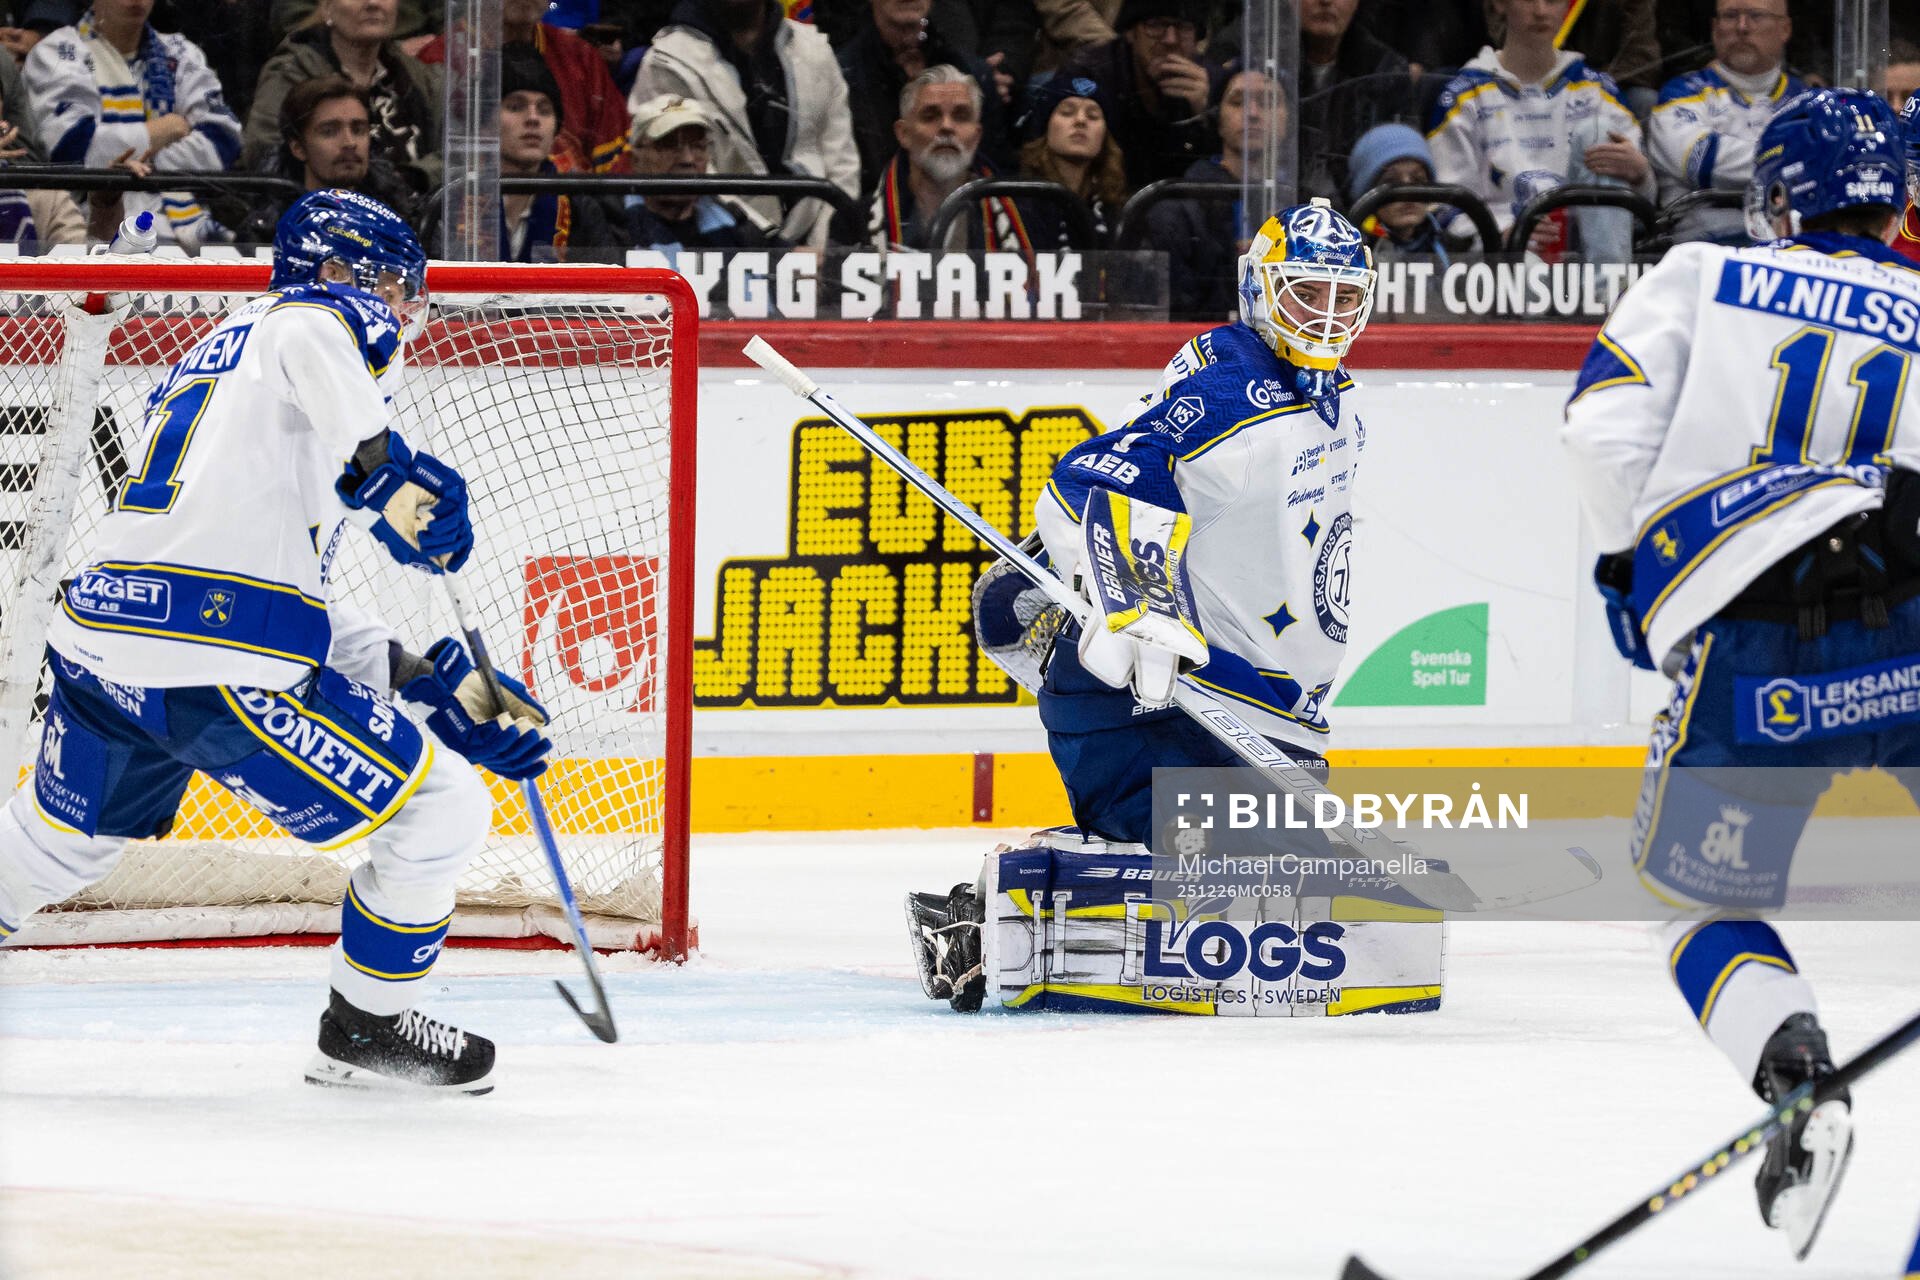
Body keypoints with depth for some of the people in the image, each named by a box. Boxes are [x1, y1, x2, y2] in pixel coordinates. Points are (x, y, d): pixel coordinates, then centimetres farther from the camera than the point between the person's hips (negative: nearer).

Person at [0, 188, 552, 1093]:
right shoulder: (330, 319, 5)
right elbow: (312, 336, -25)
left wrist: (440, 685, 26)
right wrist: (383, 467, -29)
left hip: (97, 640, 9)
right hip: (221, 667, -9)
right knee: (442, 812, 4)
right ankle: (364, 1032, 17)